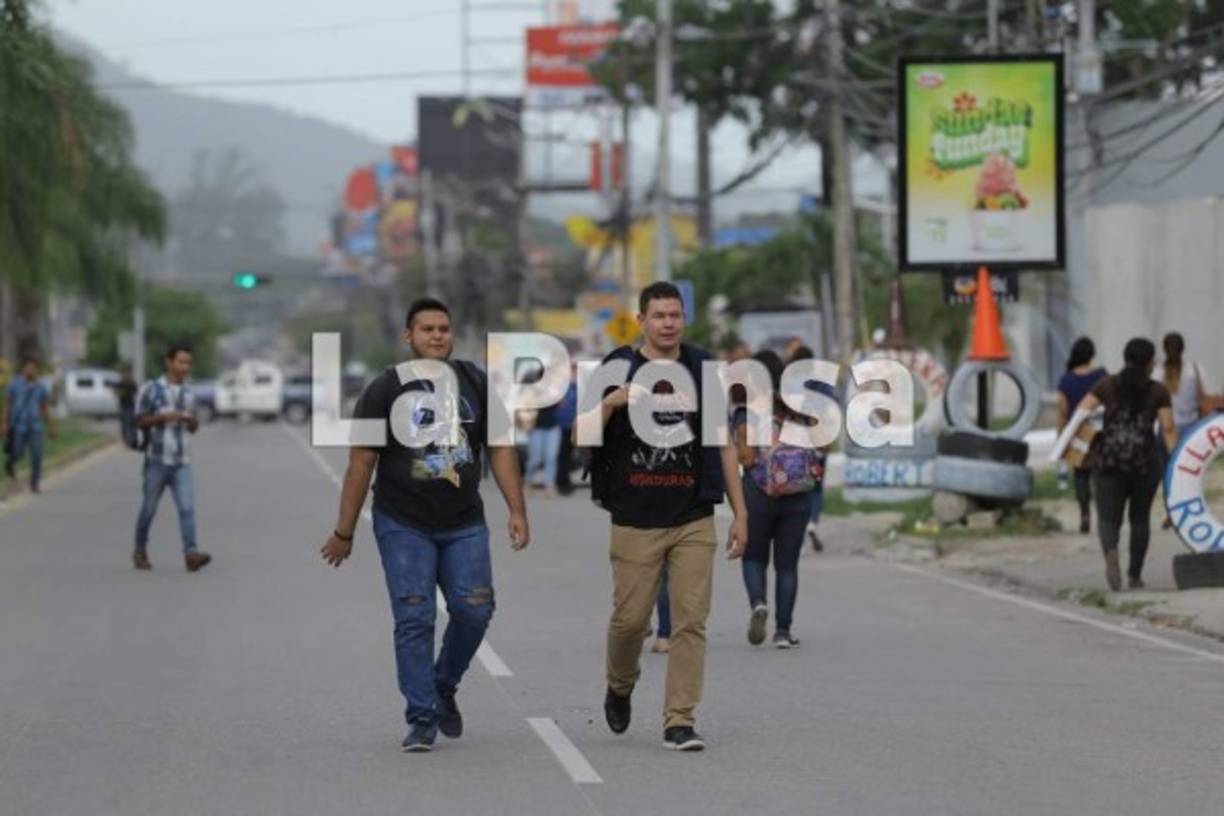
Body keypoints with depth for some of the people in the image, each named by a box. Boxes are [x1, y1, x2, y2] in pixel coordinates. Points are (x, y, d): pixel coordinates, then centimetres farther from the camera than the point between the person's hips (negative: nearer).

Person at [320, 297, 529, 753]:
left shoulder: (476, 385, 5)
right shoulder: (384, 391, -3)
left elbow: (500, 449, 8)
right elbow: (361, 464, -2)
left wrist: (516, 510, -2)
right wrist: (344, 532, -2)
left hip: (464, 525, 3)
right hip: (403, 525, -3)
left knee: (474, 610, -6)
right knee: (414, 620, -7)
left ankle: (444, 688, 20)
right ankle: (421, 720, -2)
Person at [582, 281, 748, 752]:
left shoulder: (703, 370, 9)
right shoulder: (618, 370, 2)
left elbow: (723, 445, 12)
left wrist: (739, 513, 8)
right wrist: (609, 403, -23)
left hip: (694, 520, 2)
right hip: (635, 520, -2)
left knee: (691, 621, -5)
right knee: (630, 618, 2)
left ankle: (680, 721, -2)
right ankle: (620, 687, 32)